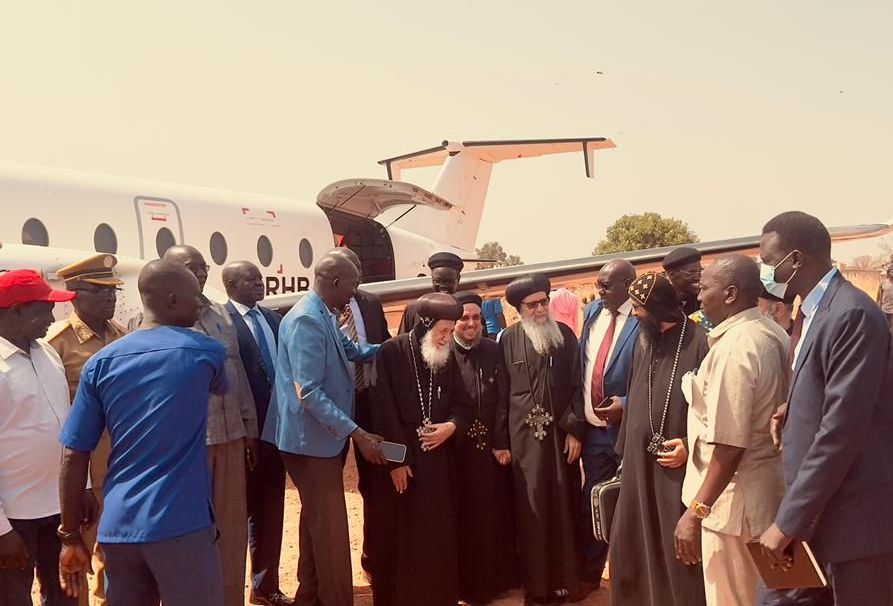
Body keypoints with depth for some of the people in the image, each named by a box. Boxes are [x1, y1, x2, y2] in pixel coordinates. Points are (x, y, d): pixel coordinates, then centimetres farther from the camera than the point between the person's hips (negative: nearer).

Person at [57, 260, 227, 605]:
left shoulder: (101, 363, 3)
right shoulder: (206, 353, -3)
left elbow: (74, 457, 2)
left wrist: (70, 535, 10)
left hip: (116, 526, 4)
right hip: (181, 524, -4)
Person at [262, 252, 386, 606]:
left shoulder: (325, 316, 9)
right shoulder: (307, 320, -22)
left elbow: (351, 351, 27)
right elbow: (309, 393, -26)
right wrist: (356, 433, -27)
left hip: (325, 435, 10)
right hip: (312, 438, -10)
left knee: (317, 519, 19)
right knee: (331, 526, -3)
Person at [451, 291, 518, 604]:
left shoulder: (493, 351, 4)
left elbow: (503, 400, 1)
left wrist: (503, 442, -4)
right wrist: (450, 428, -12)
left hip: (492, 443, 3)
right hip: (458, 446, -2)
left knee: (496, 512, 9)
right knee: (466, 515, 5)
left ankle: (498, 576, 24)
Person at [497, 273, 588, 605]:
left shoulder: (565, 335, 4)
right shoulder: (509, 339, -1)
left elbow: (577, 385, 4)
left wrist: (576, 429, -4)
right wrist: (500, 440, -2)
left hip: (561, 432, 2)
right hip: (524, 436, -1)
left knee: (565, 505, 7)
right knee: (531, 508, 2)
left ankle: (568, 578, 21)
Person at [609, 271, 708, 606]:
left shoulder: (697, 340, -10)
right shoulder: (643, 340, 11)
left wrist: (691, 444, -16)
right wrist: (625, 447, 14)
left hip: (677, 460, -7)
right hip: (640, 459, 7)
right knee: (635, 540, 13)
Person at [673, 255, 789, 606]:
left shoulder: (733, 347, -22)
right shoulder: (773, 334, 7)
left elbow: (729, 444, -26)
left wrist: (696, 510, -21)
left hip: (736, 499, -9)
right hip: (769, 489, 9)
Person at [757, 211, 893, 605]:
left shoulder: (852, 315, -19)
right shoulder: (814, 311, 12)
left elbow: (841, 429, -24)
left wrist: (787, 522, -20)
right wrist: (794, 408, -4)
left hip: (855, 517, -9)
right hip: (820, 510, 9)